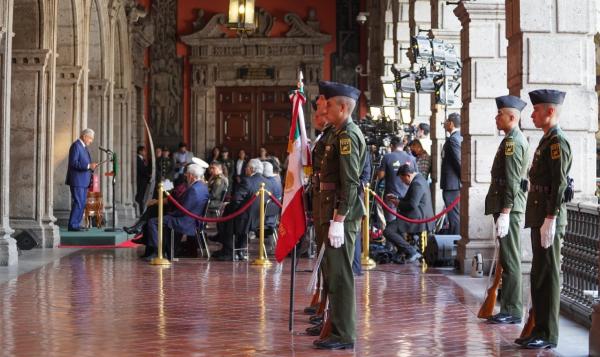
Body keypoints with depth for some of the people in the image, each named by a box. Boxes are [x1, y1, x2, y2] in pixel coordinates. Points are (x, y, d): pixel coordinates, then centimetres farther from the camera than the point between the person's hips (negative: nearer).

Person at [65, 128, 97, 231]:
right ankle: (72, 226, -8)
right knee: (78, 203, -11)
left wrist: (91, 166, 9)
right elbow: (73, 163, -21)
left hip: (83, 181, 10)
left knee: (82, 203, 10)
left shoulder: (83, 146, 18)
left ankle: (76, 224, 15)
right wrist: (88, 166, -26)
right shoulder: (76, 145, -12)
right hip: (77, 180, -10)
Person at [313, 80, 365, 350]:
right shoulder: (342, 134, 17)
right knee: (337, 273, 17)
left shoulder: (347, 135, -14)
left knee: (340, 274, -6)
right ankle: (339, 326, 27)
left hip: (342, 215, -10)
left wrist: (338, 220, -23)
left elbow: (350, 183, -21)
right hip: (338, 213, 10)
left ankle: (343, 335, 0)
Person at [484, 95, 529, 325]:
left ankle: (512, 312, -2)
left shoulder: (513, 141, -14)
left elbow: (512, 181, -20)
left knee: (510, 261, -6)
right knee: (509, 261, 13)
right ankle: (510, 308, 19)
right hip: (510, 208, 10)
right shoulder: (516, 140, 18)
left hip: (509, 209, -10)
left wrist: (504, 213, -22)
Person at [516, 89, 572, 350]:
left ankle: (548, 335, 1)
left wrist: (550, 221, -23)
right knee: (539, 276, 13)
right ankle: (540, 330, 21)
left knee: (547, 276, -4)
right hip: (540, 218, 10)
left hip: (549, 220, -10)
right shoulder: (547, 141, 17)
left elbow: (559, 185, -20)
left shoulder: (557, 142, -13)